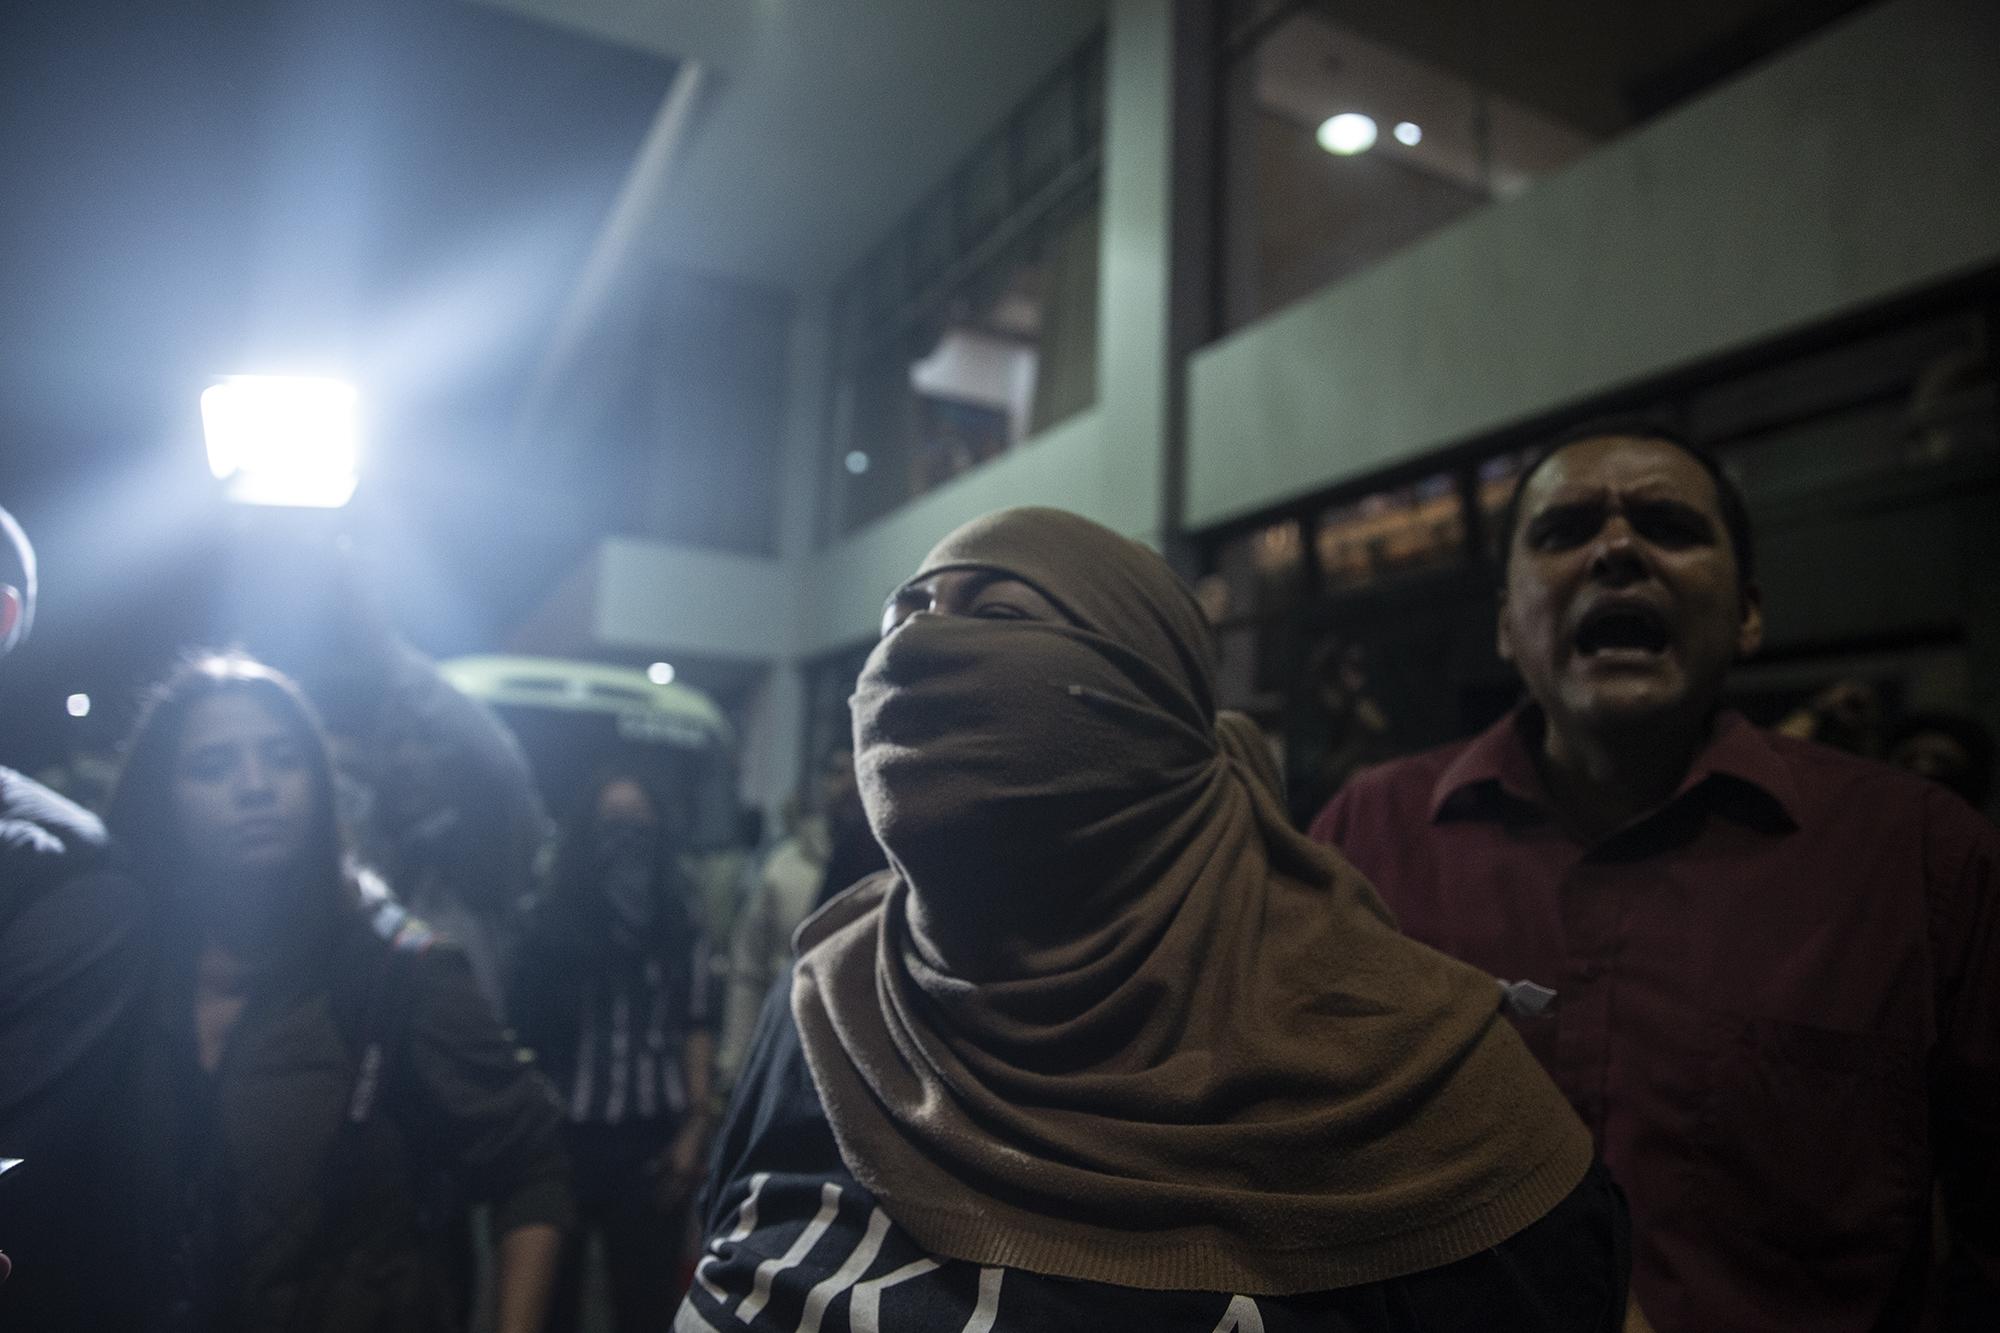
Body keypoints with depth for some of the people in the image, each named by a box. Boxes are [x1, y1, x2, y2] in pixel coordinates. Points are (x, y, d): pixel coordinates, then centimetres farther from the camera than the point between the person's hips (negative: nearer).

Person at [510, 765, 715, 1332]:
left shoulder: (680, 929, 5)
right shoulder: (551, 923, -4)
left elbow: (694, 1028, 6)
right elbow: (525, 1030, -5)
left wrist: (696, 1125, 0)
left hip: (655, 1140, 2)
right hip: (568, 1137, -2)